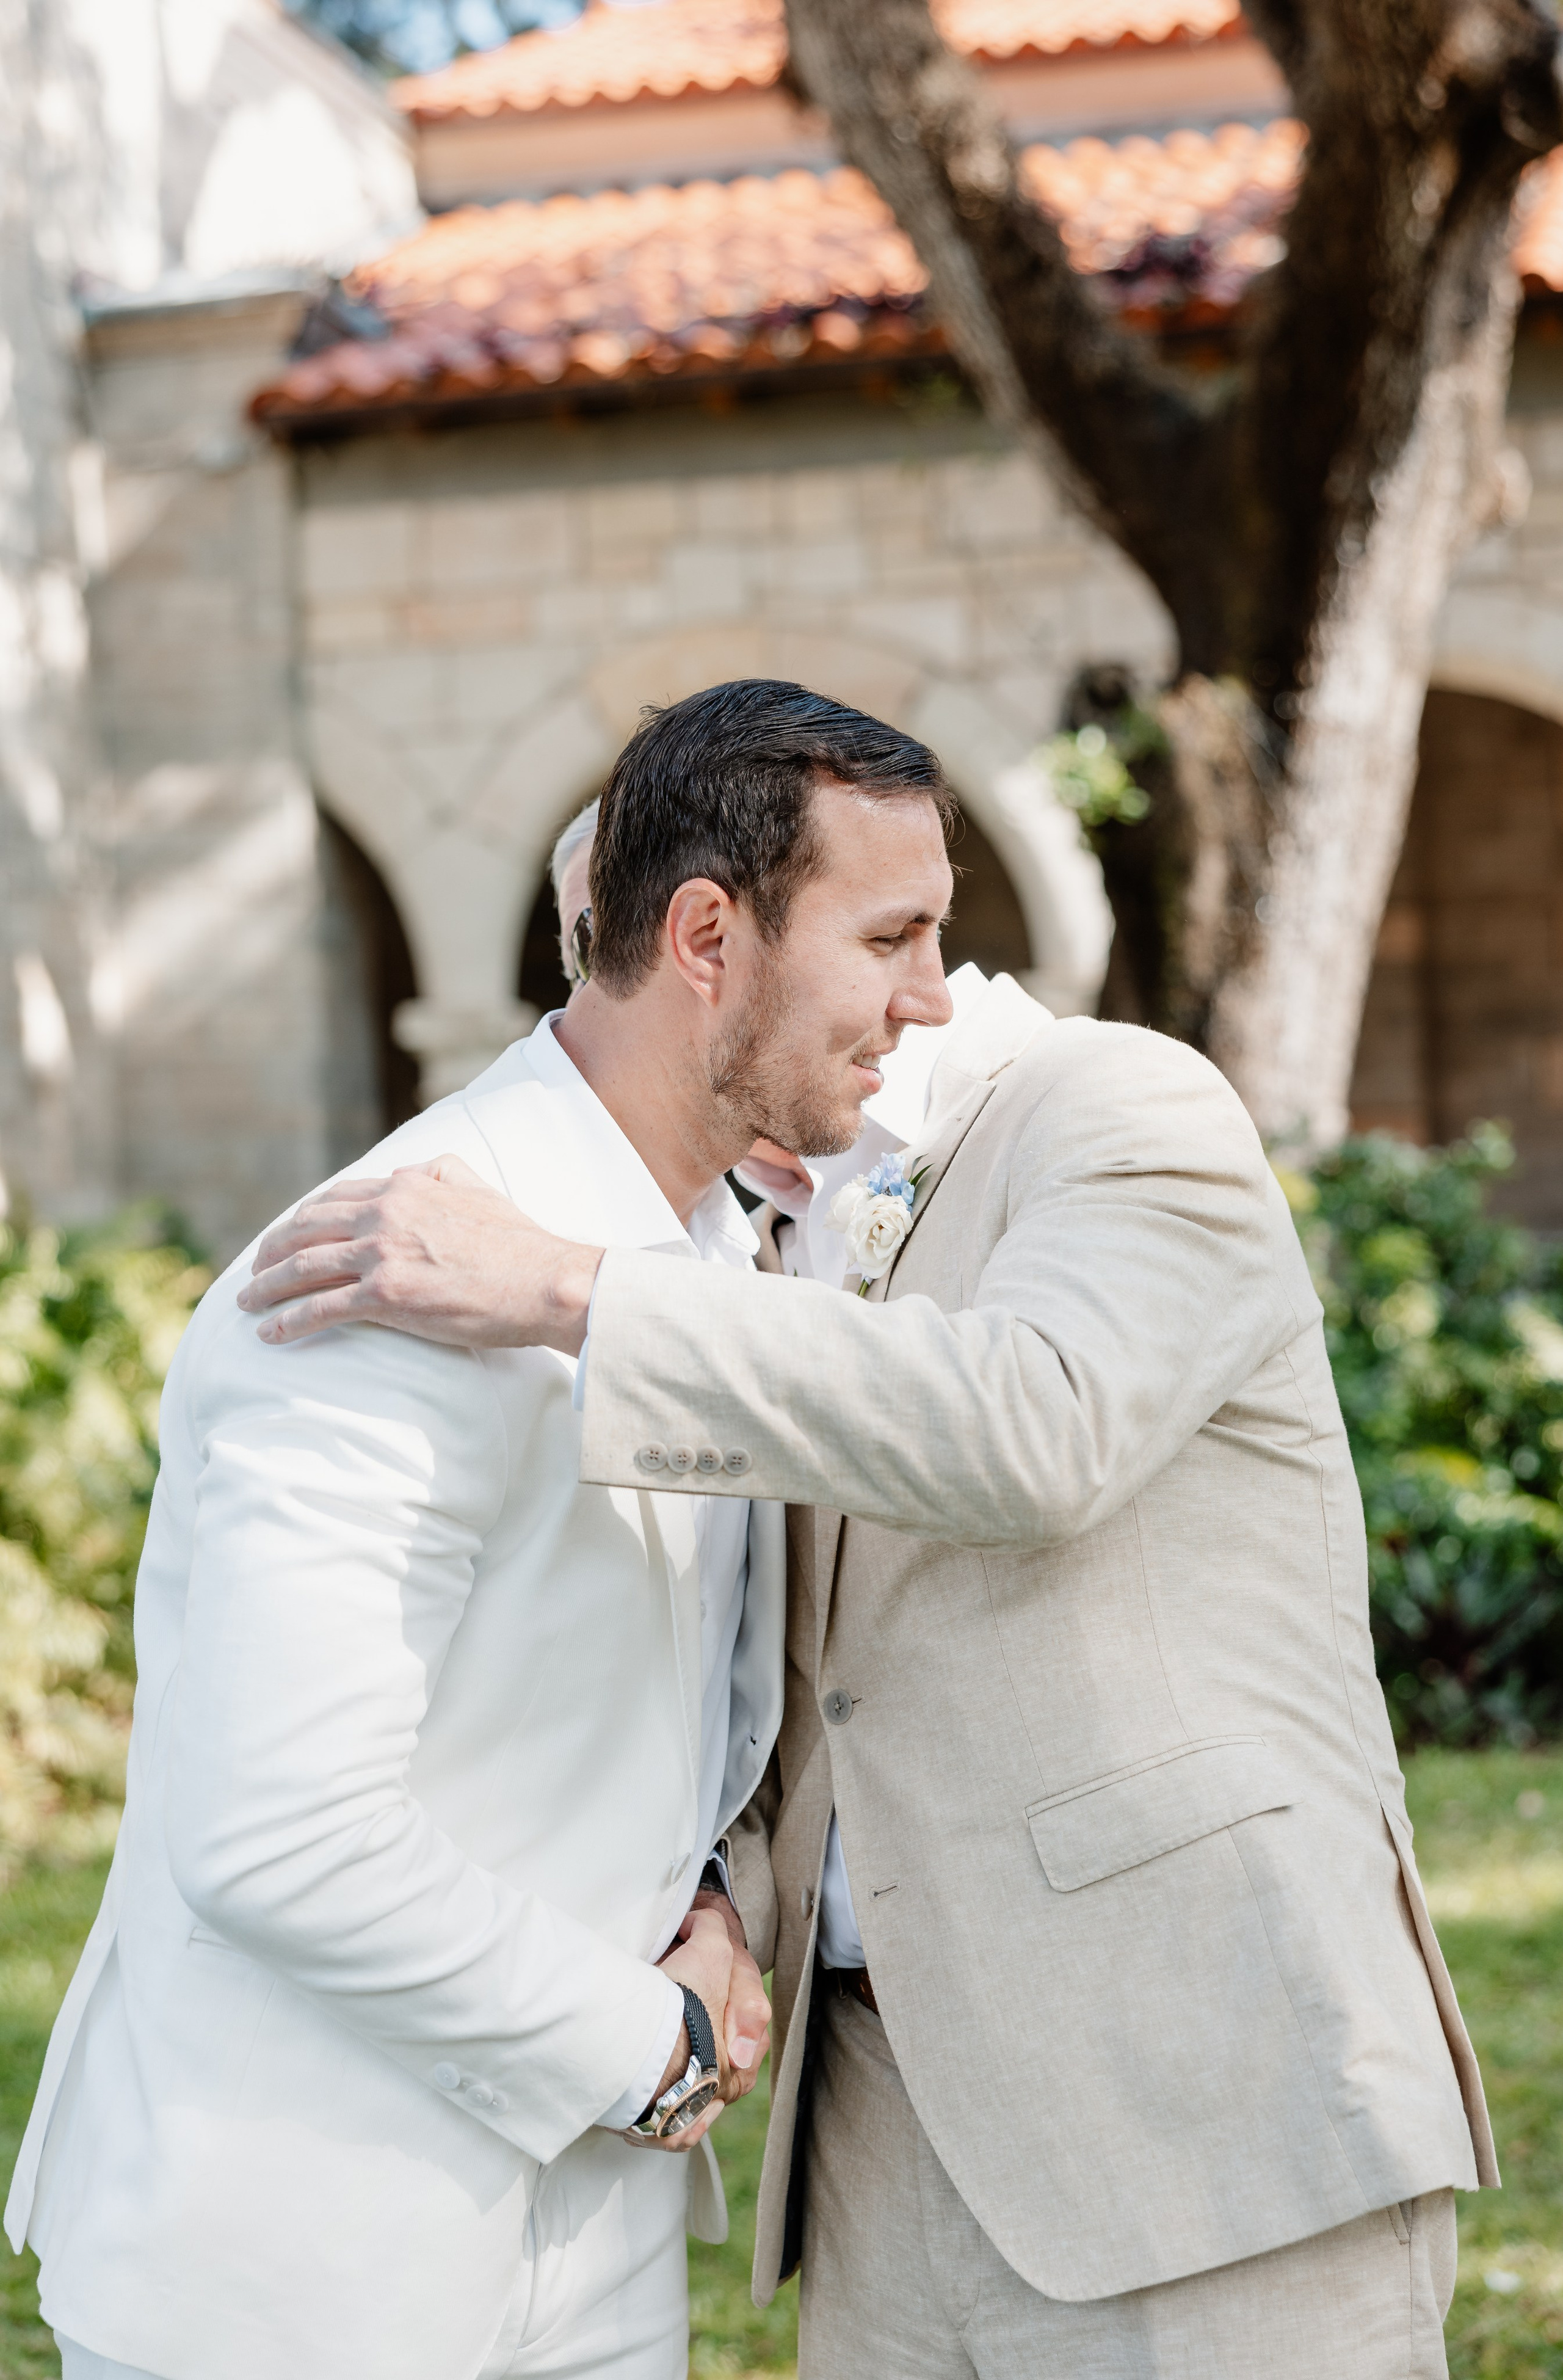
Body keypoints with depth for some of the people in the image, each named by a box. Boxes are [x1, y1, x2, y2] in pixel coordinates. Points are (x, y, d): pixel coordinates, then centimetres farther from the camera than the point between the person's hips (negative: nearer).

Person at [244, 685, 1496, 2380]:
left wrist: (559, 1291, -26)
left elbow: (1032, 1434, -26)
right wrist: (724, 1919, 0)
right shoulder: (828, 1236, 20)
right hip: (904, 2143, 8)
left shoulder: (1135, 1111, -5)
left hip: (1215, 2131, -8)